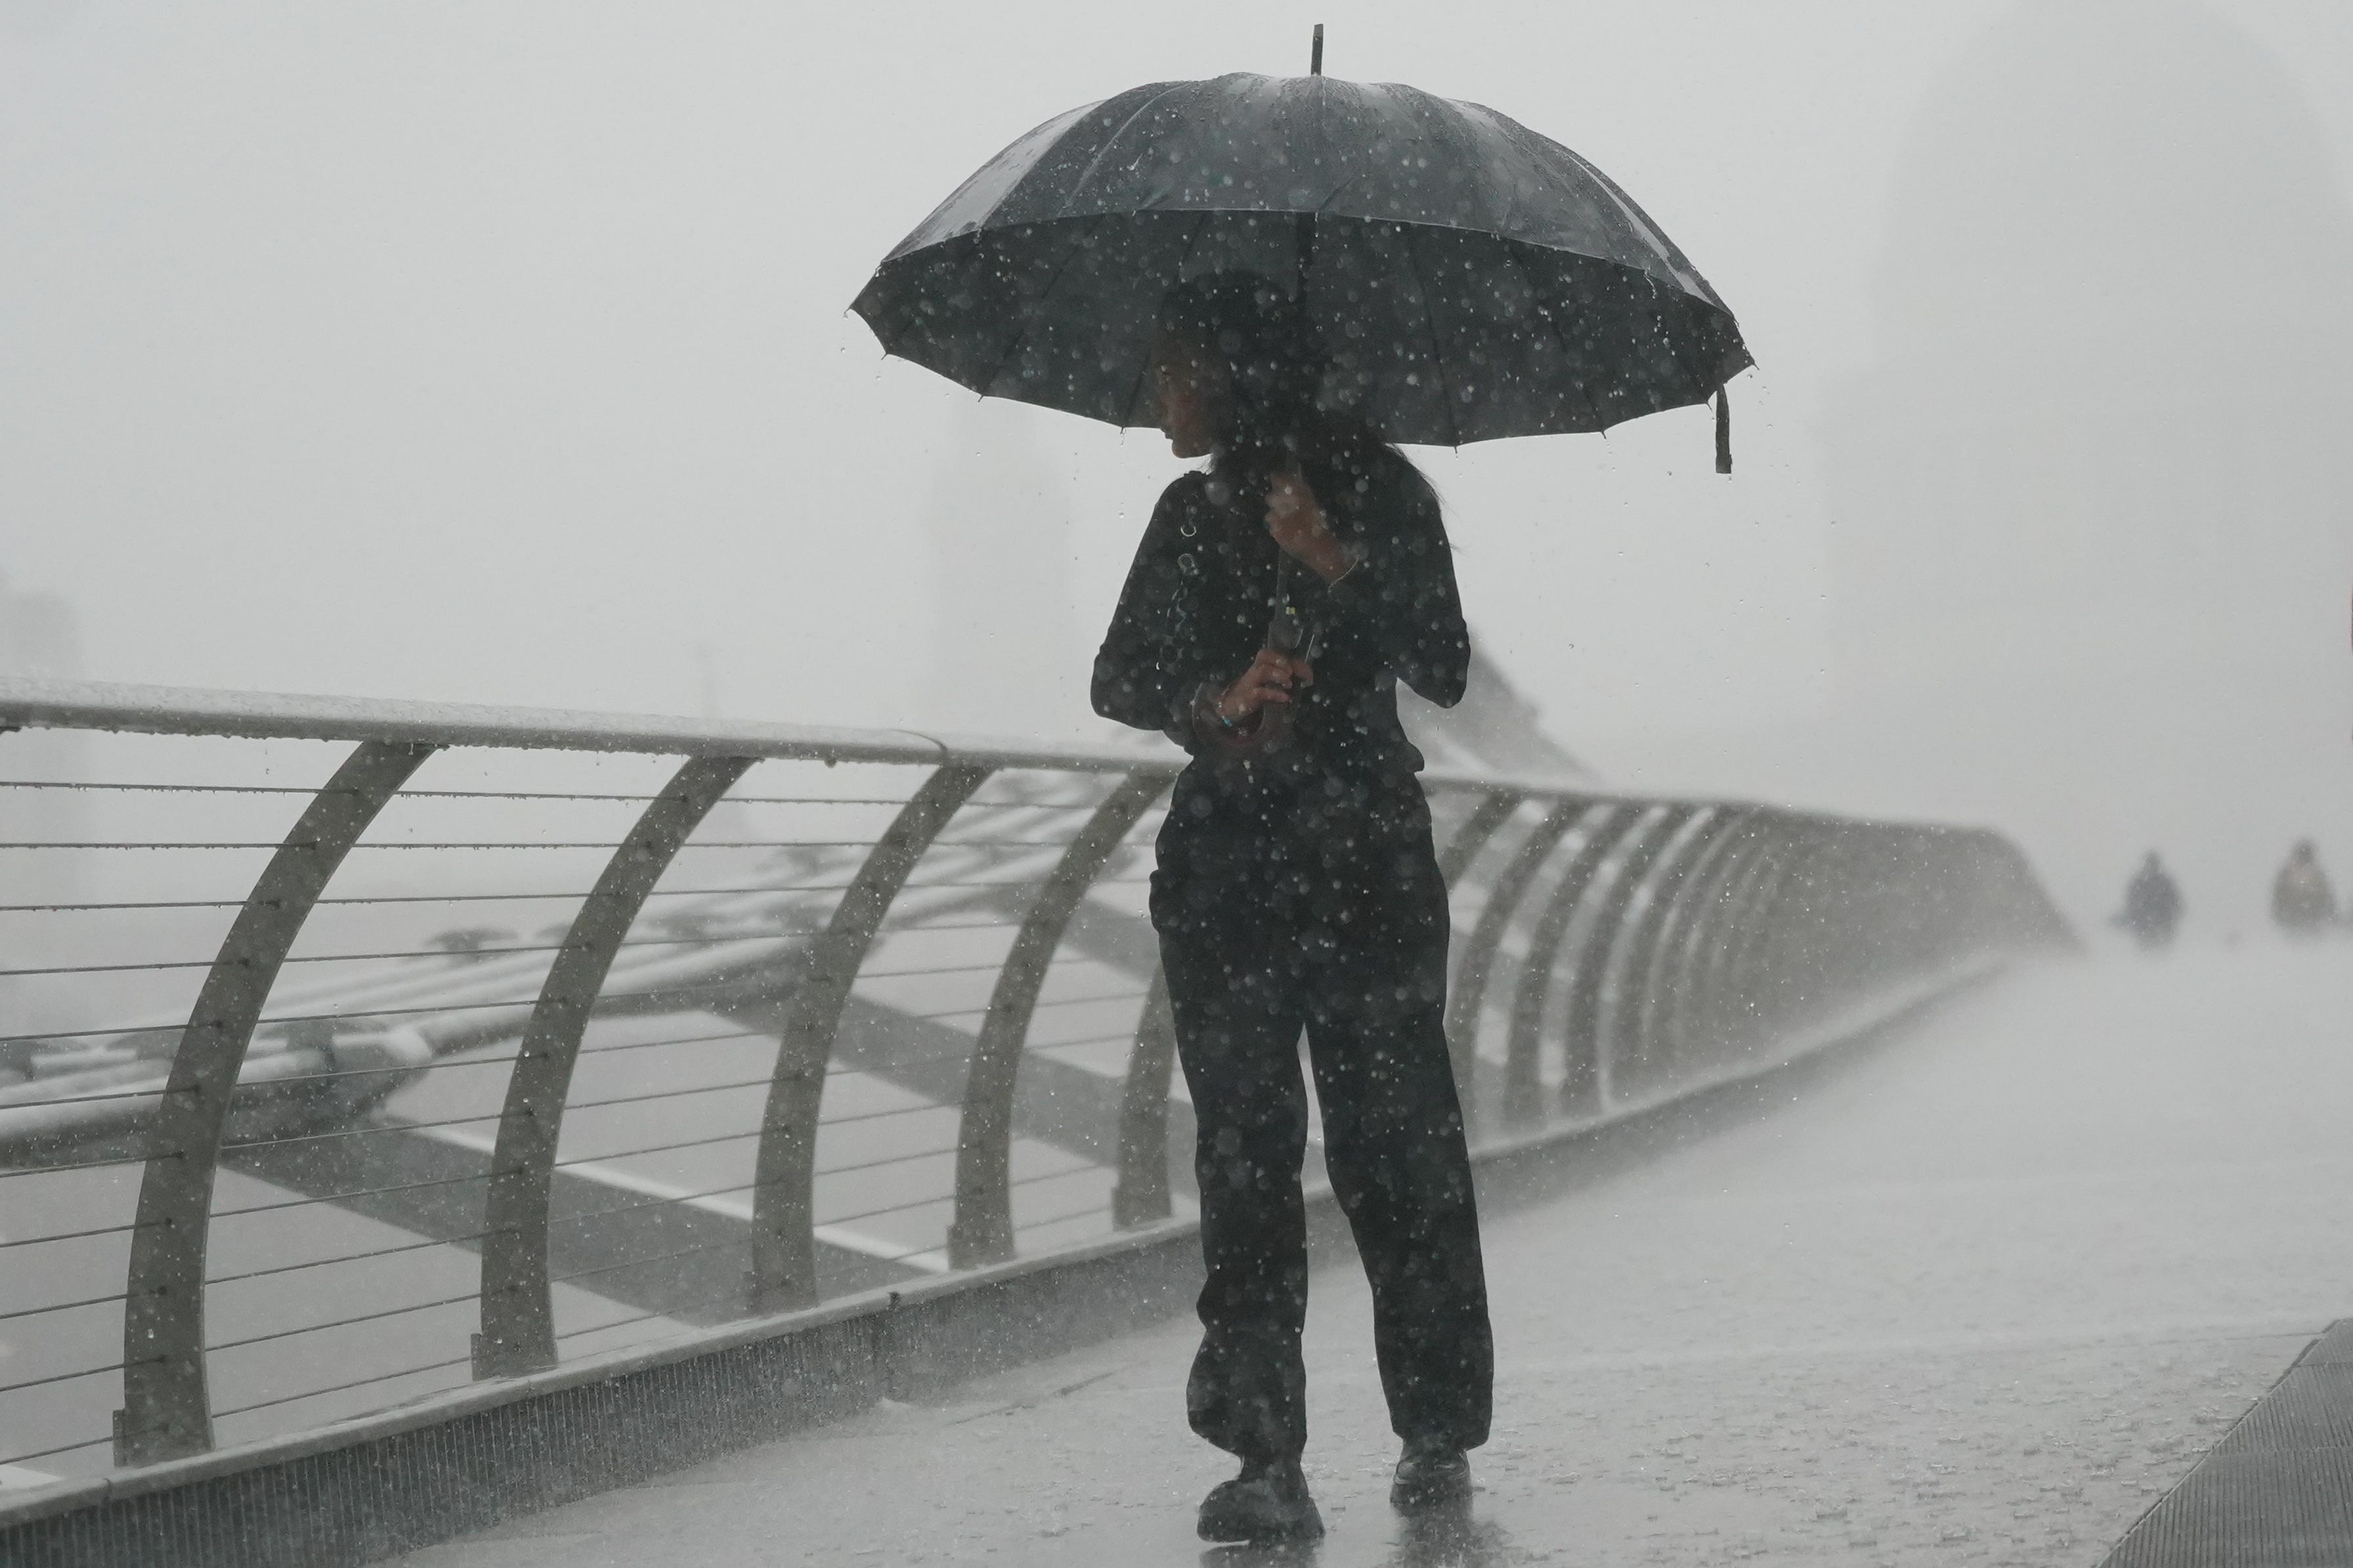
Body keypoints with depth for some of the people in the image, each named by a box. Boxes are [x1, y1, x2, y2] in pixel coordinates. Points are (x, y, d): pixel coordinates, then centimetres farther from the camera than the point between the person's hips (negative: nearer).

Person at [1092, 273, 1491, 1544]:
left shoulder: (1377, 490, 1)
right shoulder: (1192, 513, 16)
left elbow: (1444, 675, -7)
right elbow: (1118, 678, 12)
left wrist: (1342, 566, -19)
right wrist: (1208, 705, -7)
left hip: (1368, 863, -4)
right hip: (1225, 860, 4)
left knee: (1395, 1149, -4)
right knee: (1242, 1155, -4)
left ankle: (1440, 1439, 8)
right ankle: (1265, 1463, -6)